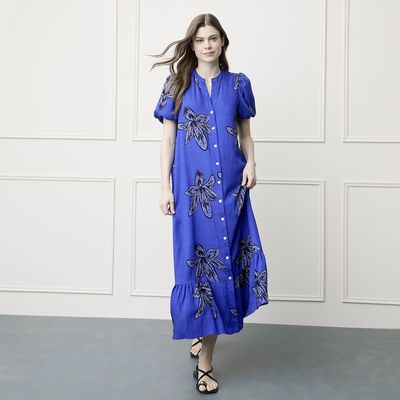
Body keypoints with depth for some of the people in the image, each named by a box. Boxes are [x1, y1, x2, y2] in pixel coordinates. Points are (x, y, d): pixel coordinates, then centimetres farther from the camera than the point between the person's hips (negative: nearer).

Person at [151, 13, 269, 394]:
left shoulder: (238, 83, 11)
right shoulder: (177, 83, 8)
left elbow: (245, 134, 16)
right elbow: (168, 138, 5)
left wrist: (250, 163, -4)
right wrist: (165, 186, -2)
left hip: (230, 185, 2)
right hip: (192, 187, -1)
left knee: (222, 260, 0)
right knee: (197, 262, 0)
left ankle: (205, 359, 19)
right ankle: (203, 363, 17)